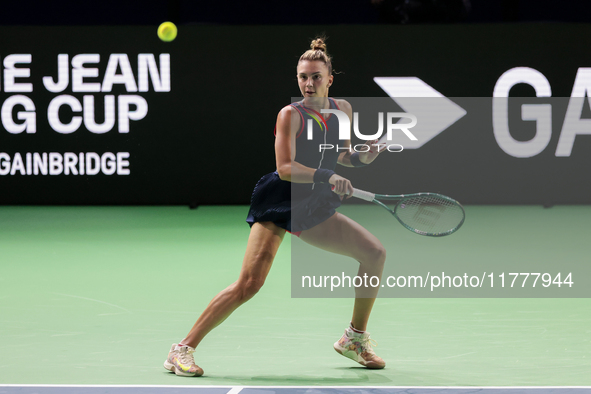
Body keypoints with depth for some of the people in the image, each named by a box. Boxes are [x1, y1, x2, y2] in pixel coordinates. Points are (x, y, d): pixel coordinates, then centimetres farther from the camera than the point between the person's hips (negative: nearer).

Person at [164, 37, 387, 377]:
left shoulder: (342, 110, 5)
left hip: (314, 211, 6)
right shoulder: (291, 115, -12)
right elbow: (285, 168, -21)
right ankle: (183, 350, -11)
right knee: (249, 284, -18)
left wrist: (361, 158, 0)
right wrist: (327, 177, -32)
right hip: (279, 205, -6)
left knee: (375, 253, 1)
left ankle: (355, 339, 16)